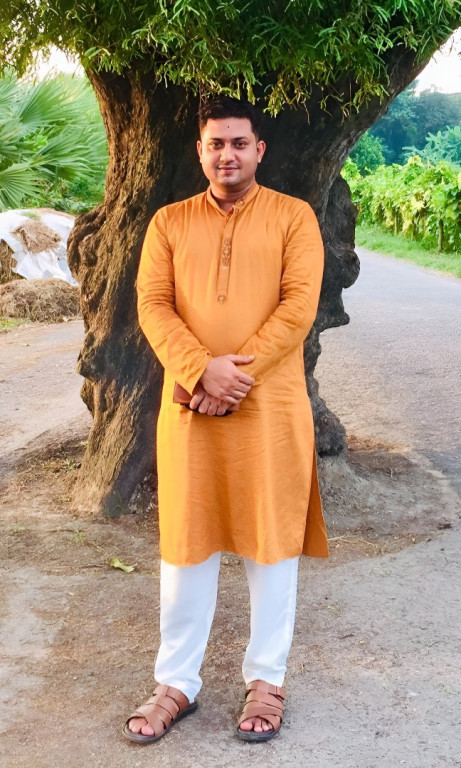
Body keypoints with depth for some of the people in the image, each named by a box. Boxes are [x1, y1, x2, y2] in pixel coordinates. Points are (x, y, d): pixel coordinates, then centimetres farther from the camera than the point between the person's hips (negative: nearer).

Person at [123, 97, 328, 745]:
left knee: (271, 540, 7)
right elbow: (152, 305, -1)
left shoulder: (293, 216, 1)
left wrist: (235, 376, -15)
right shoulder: (170, 222, 9)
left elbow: (299, 307, -8)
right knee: (186, 541, 8)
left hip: (270, 405, -2)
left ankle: (267, 679, 22)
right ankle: (177, 682, 21)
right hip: (188, 404, 2)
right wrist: (203, 370, -17)